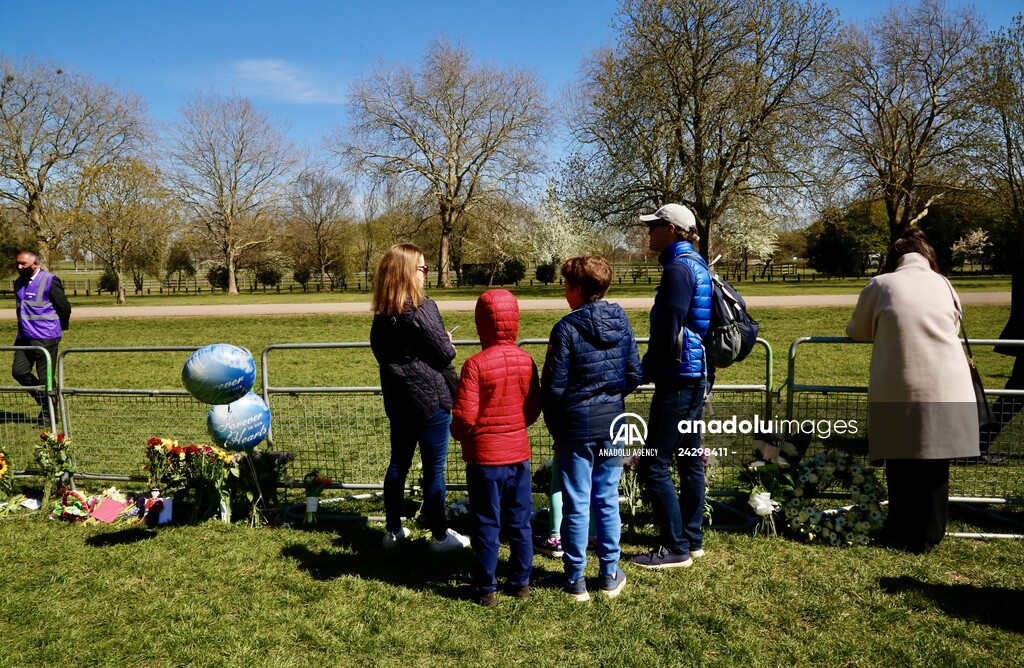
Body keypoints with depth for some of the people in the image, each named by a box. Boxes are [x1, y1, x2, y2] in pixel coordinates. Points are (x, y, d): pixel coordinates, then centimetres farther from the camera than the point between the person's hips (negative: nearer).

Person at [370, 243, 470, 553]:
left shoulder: (381, 313, 5)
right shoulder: (422, 308, -18)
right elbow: (444, 354, -15)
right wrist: (448, 343, 6)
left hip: (397, 399, 7)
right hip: (430, 399, -7)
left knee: (398, 463, 16)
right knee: (434, 468, 3)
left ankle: (393, 530, 25)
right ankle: (440, 535, 13)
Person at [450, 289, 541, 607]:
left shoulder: (475, 365, -17)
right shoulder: (526, 360, -3)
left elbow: (464, 418, -17)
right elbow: (534, 410, 4)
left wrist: (459, 434, 4)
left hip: (485, 456, -4)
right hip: (519, 453, 4)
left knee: (486, 524, 8)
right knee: (520, 523, 15)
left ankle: (486, 589, 17)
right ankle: (521, 582, 25)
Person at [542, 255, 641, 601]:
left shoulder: (567, 328, -16)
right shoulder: (621, 321, 0)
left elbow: (553, 386, -13)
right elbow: (634, 374, 4)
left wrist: (554, 425, 1)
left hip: (576, 427, -5)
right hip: (613, 424, 5)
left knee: (577, 504, 5)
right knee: (607, 500, 15)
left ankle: (575, 578, 16)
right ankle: (610, 574, 24)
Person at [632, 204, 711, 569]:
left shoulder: (678, 267, -15)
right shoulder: (697, 264, 15)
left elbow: (668, 329, -19)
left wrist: (646, 371, -8)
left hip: (678, 377, -10)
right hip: (696, 375, 10)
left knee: (653, 464, -5)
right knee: (689, 459, 15)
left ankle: (675, 547, 1)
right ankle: (692, 539, 25)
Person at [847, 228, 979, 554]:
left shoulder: (880, 285, 2)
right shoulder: (943, 285, 9)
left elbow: (857, 331, 11)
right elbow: (955, 329, 17)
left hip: (899, 390, -2)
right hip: (946, 389, 2)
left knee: (902, 463, 9)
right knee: (934, 465, 10)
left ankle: (900, 536, 19)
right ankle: (927, 537, 20)